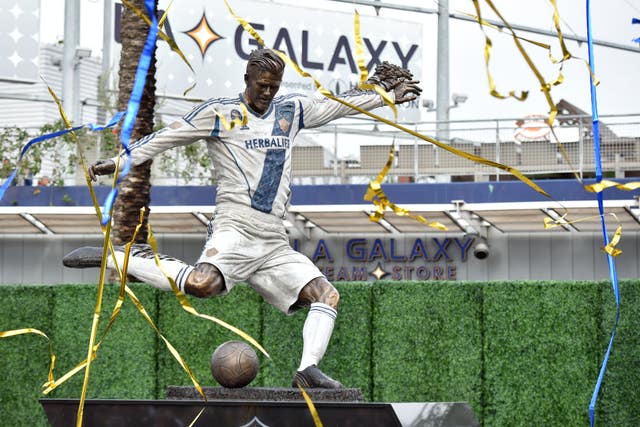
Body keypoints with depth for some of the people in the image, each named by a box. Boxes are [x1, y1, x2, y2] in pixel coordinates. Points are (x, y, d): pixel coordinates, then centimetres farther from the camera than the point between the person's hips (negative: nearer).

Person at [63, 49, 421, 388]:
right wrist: (119, 161, -6)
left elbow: (338, 105, 31)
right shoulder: (220, 112, 5)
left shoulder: (291, 110, 20)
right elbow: (166, 137, 2)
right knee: (202, 284, -33)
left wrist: (389, 96, 36)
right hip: (234, 229, -6)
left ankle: (308, 369, -13)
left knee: (327, 295, -7)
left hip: (275, 243, 6)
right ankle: (114, 257, -18)